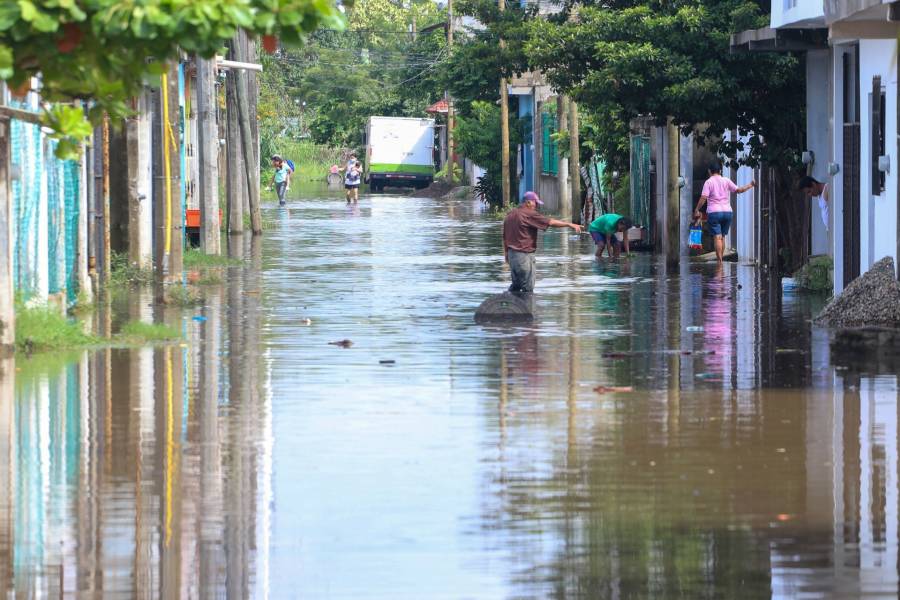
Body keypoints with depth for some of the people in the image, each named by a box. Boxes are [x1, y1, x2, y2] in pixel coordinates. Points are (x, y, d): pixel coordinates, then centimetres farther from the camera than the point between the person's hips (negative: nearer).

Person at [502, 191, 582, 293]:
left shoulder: (510, 215, 12)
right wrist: (570, 224, -8)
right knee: (528, 288, -2)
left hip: (512, 254, 9)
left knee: (516, 285, 18)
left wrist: (506, 254, 27)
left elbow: (505, 237, 19)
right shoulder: (529, 214, -13)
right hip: (524, 255, -9)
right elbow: (550, 222, -14)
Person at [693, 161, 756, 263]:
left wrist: (697, 210, -5)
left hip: (714, 212, -4)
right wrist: (750, 185, 25)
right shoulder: (726, 181, 7)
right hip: (727, 212, 4)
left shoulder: (708, 182, -2)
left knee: (718, 237, -8)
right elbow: (739, 190, 9)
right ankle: (721, 259, 14)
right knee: (722, 237, 13)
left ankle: (720, 262, -15)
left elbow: (703, 198, -10)